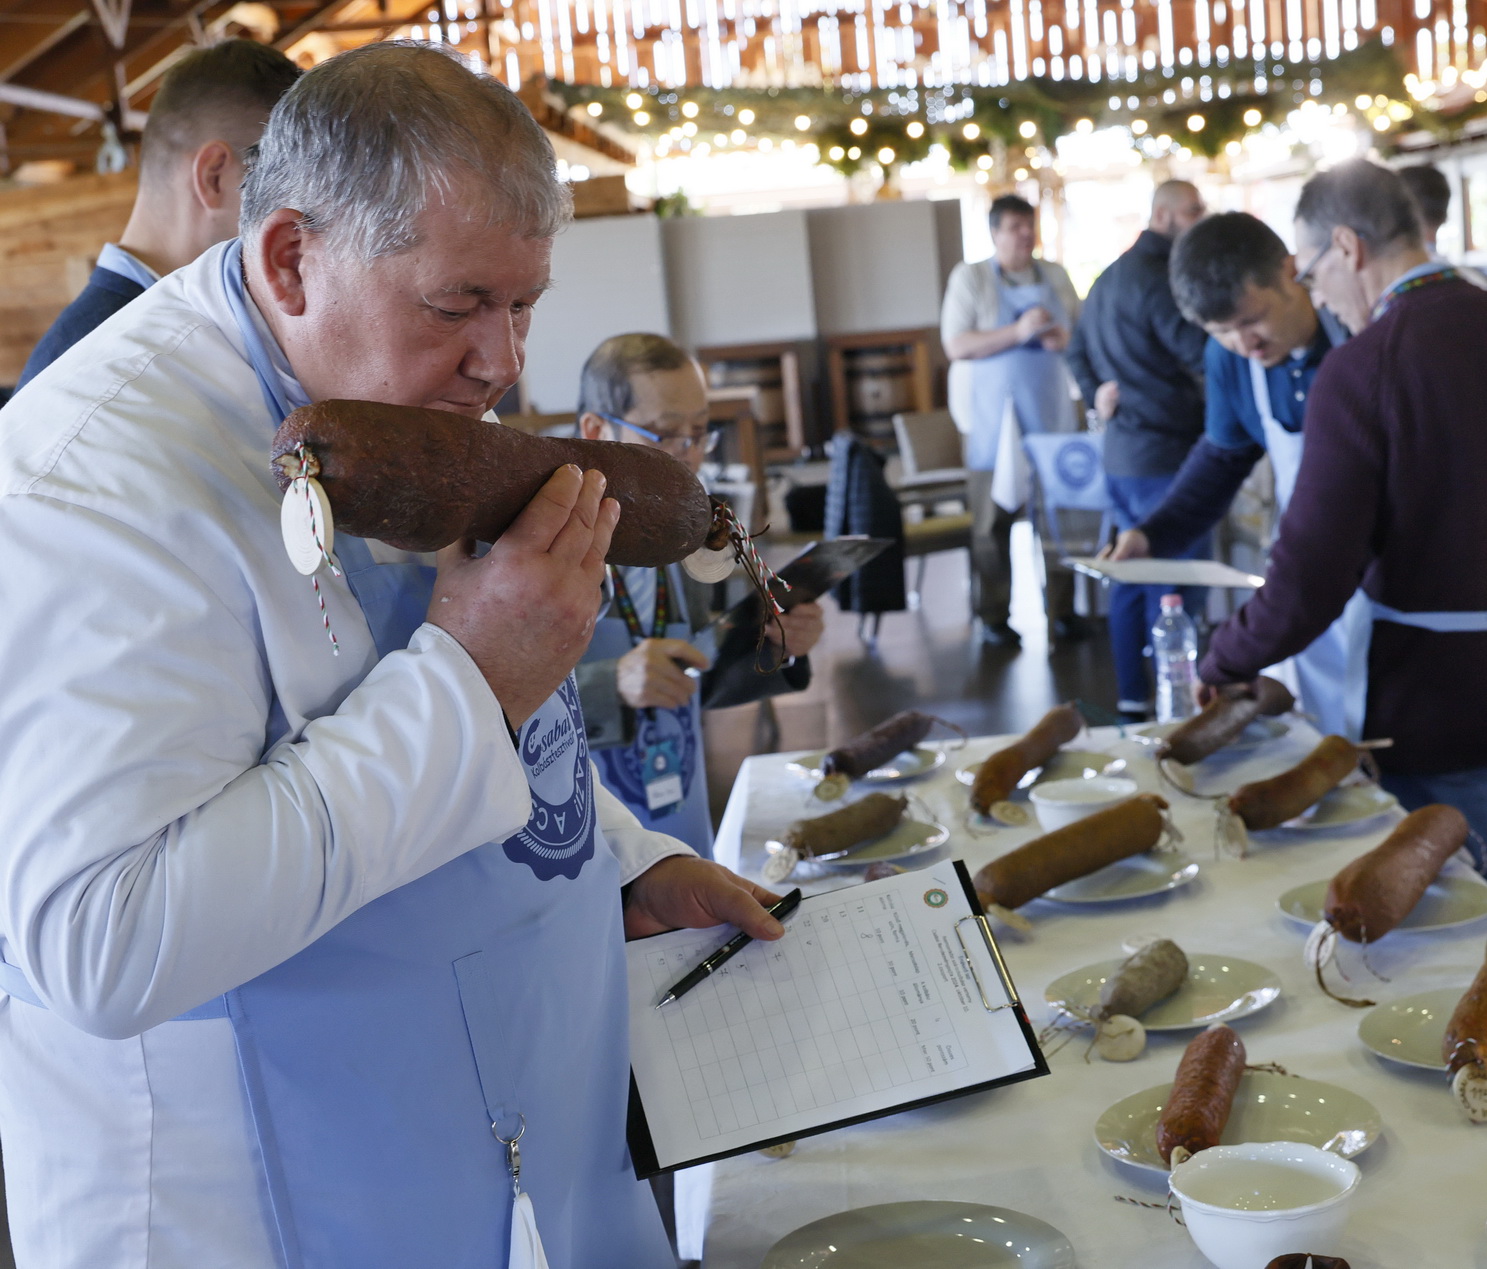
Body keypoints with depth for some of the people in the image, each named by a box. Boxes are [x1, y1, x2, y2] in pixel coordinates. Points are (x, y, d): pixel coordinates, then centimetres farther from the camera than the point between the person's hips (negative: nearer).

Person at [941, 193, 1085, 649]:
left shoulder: (1055, 276, 12)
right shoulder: (969, 277, -1)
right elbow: (956, 345, -11)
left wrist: (1066, 339, -7)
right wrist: (1019, 332, -19)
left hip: (1051, 416, 4)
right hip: (995, 420, -4)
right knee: (994, 521, -1)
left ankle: (1062, 609, 13)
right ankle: (994, 616, 7)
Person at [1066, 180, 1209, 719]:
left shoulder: (1111, 276, 15)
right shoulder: (1156, 278, -16)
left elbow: (1078, 351, 23)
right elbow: (1206, 354, -21)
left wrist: (1099, 393, 9)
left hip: (1121, 451, 10)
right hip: (1164, 452, -10)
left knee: (1132, 578, 14)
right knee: (1176, 589, -6)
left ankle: (1132, 699, 19)